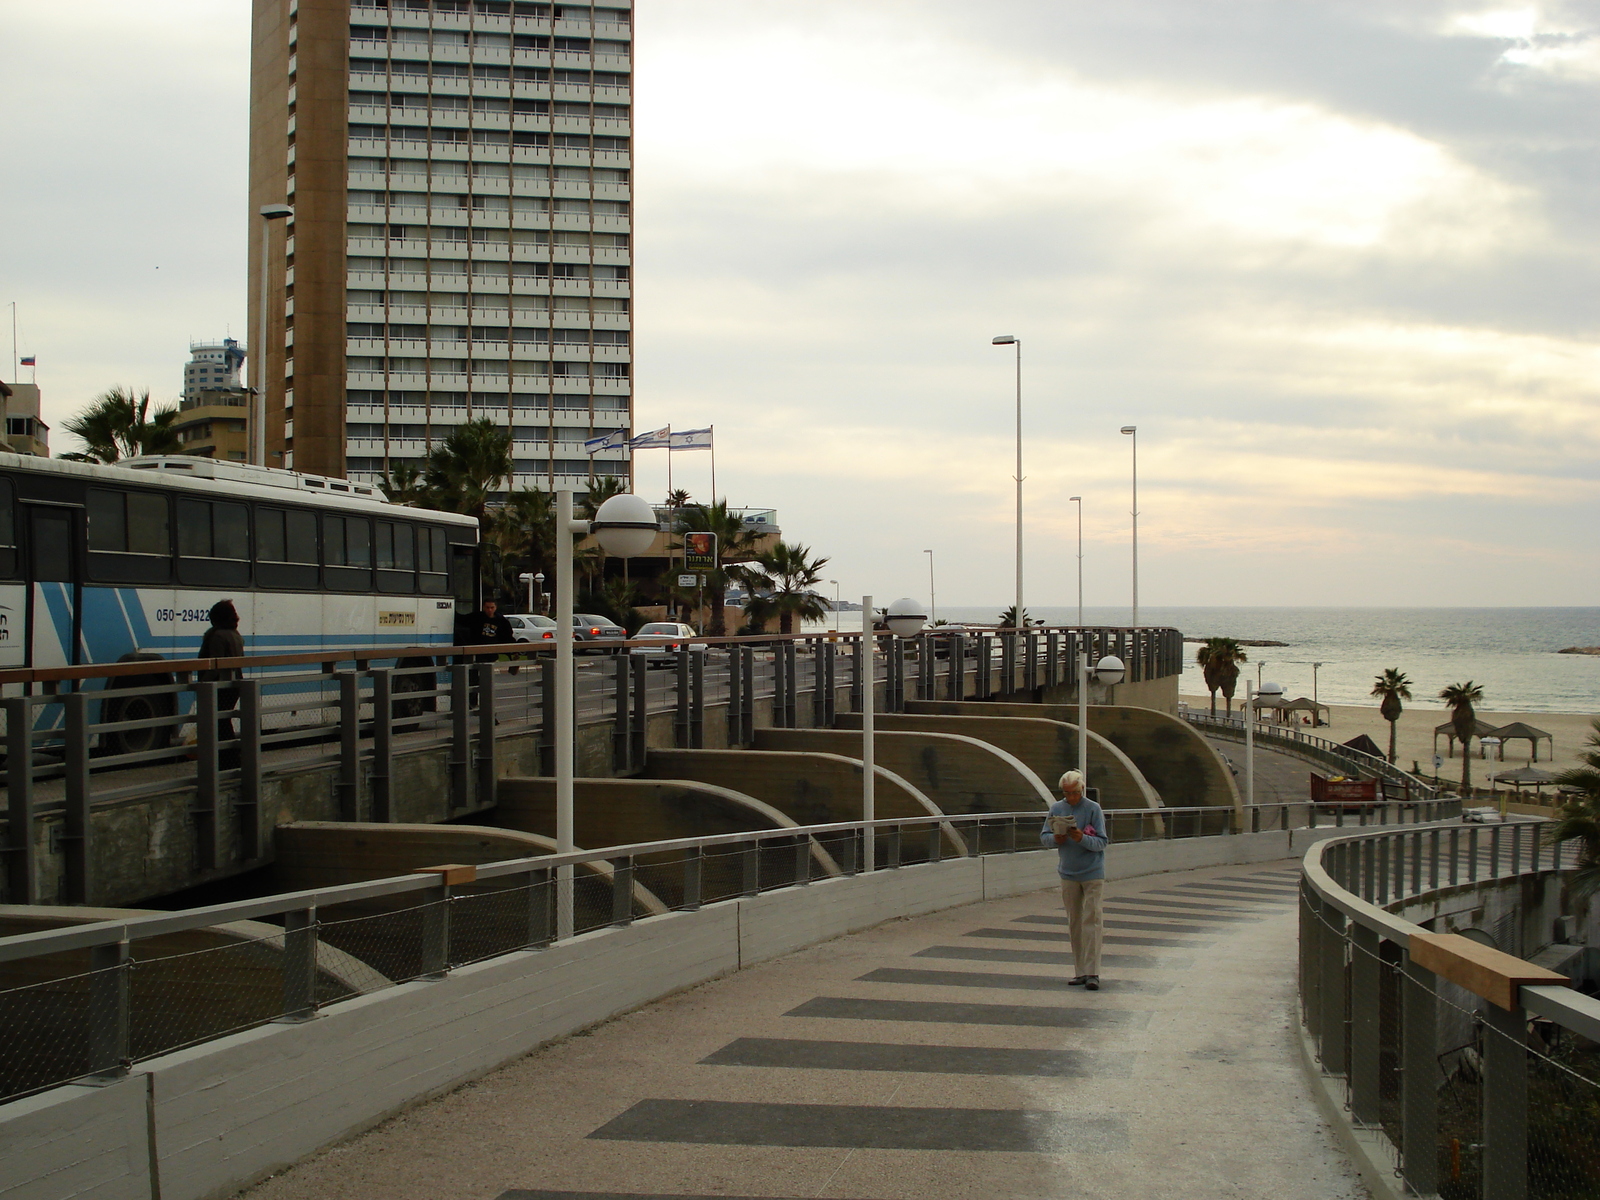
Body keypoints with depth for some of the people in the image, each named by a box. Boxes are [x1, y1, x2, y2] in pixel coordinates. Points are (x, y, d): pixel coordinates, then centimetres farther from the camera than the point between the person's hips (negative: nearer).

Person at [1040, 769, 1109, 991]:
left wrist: (1082, 838, -29)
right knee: (1074, 923, 7)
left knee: (1091, 921, -9)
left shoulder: (1093, 809, -8)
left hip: (1092, 873, -4)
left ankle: (1092, 972, -10)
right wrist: (1055, 838, -16)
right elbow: (1044, 836, 6)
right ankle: (1080, 971, 13)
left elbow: (1102, 842, -11)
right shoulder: (1056, 809, 3)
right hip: (1068, 873, 4)